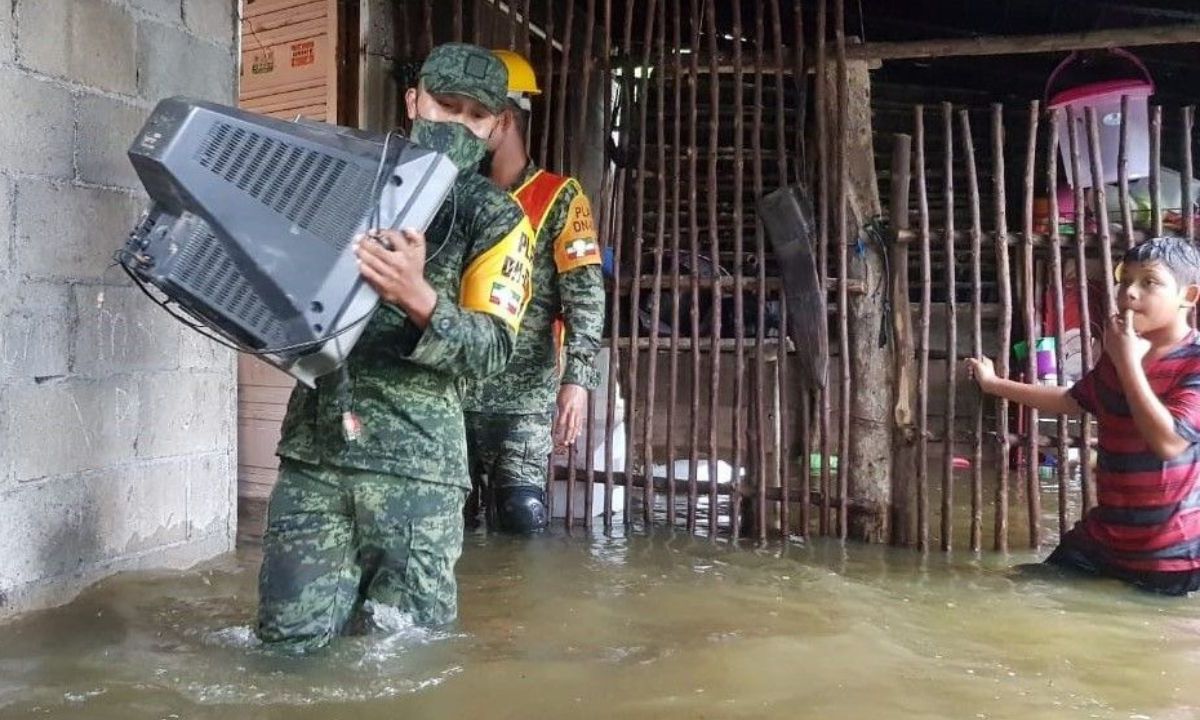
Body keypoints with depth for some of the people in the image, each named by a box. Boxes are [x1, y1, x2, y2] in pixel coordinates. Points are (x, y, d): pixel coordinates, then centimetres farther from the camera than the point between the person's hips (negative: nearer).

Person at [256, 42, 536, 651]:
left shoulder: (495, 218, 2)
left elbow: (491, 350, -8)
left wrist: (418, 298, -27)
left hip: (413, 458, -2)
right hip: (313, 446, 2)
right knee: (294, 636, 2)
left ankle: (378, 587, 35)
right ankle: (350, 583, 32)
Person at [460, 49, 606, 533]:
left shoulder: (558, 199, 0)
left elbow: (585, 296, -9)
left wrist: (576, 379, -21)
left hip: (522, 395, -5)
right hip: (449, 390, 5)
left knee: (522, 520, -6)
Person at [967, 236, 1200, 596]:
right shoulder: (1116, 356, 8)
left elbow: (1168, 441, -28)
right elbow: (1070, 400, 25)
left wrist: (1128, 362, -22)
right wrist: (994, 383, 27)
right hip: (1102, 539, 7)